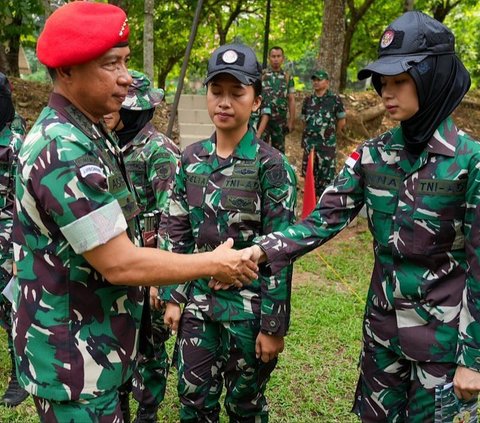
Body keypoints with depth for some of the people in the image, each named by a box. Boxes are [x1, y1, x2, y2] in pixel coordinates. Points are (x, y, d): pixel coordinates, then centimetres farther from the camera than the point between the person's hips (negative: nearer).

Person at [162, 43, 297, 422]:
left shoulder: (271, 165, -13)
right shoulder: (191, 159, 1)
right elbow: (178, 233, 7)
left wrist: (273, 326, -13)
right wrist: (173, 297, 4)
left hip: (249, 306, -4)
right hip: (199, 301, 4)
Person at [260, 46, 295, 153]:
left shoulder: (288, 77, 5)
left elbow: (291, 100, 5)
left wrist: (291, 121, 1)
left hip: (280, 121, 2)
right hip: (262, 118, -2)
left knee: (279, 150, 11)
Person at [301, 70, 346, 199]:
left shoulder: (335, 99, -5)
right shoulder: (308, 100, 7)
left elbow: (342, 121, 3)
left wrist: (332, 134, 10)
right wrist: (311, 132, 15)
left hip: (327, 143, -4)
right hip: (309, 142, 4)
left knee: (326, 172, -3)